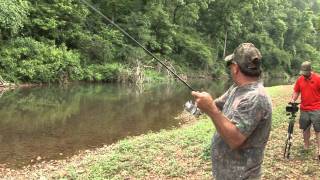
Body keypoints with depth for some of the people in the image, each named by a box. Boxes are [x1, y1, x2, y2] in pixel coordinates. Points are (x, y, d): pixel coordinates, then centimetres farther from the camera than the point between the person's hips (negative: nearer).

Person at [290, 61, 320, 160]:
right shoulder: (299, 79, 4)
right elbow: (296, 92, 11)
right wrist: (293, 100, -6)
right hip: (304, 109, 4)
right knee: (305, 128, 14)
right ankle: (306, 146, 29)